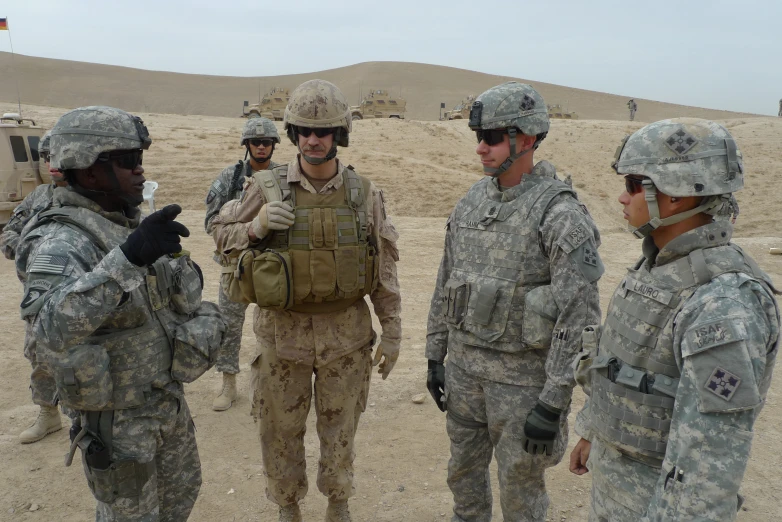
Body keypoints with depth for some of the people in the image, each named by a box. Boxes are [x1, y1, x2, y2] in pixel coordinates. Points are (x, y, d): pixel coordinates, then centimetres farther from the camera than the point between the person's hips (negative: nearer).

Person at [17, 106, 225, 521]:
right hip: (118, 418, -7)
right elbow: (51, 327, -44)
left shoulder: (132, 224, 0)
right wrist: (129, 256, -52)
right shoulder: (61, 241, -25)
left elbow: (185, 288, 9)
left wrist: (203, 323, -10)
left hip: (169, 400, 7)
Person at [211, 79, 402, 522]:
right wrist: (257, 226, -17)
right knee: (281, 431, 15)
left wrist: (392, 331, 1)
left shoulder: (364, 193, -5)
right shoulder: (267, 188, -7)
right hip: (282, 334, 0)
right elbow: (223, 236, 4)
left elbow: (385, 266, 0)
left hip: (346, 335, 0)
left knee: (339, 430, 17)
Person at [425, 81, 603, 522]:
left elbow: (580, 319, -19)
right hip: (463, 365, 6)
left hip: (523, 375, -6)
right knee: (464, 469, 23)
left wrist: (553, 403, -19)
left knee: (520, 485, 13)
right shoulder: (471, 202, 3)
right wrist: (435, 356, 11)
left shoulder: (562, 215, -19)